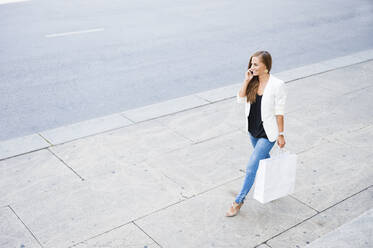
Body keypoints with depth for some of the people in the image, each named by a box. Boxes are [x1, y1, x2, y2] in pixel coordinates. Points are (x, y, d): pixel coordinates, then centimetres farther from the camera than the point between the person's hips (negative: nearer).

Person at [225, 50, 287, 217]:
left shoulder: (277, 85, -20)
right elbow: (240, 98, -11)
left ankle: (239, 201, 8)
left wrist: (280, 134, -10)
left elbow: (279, 112, -14)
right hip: (253, 130, 7)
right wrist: (246, 81, -19)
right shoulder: (253, 81, -4)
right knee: (264, 160, 26)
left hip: (267, 134, -6)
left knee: (251, 167, -6)